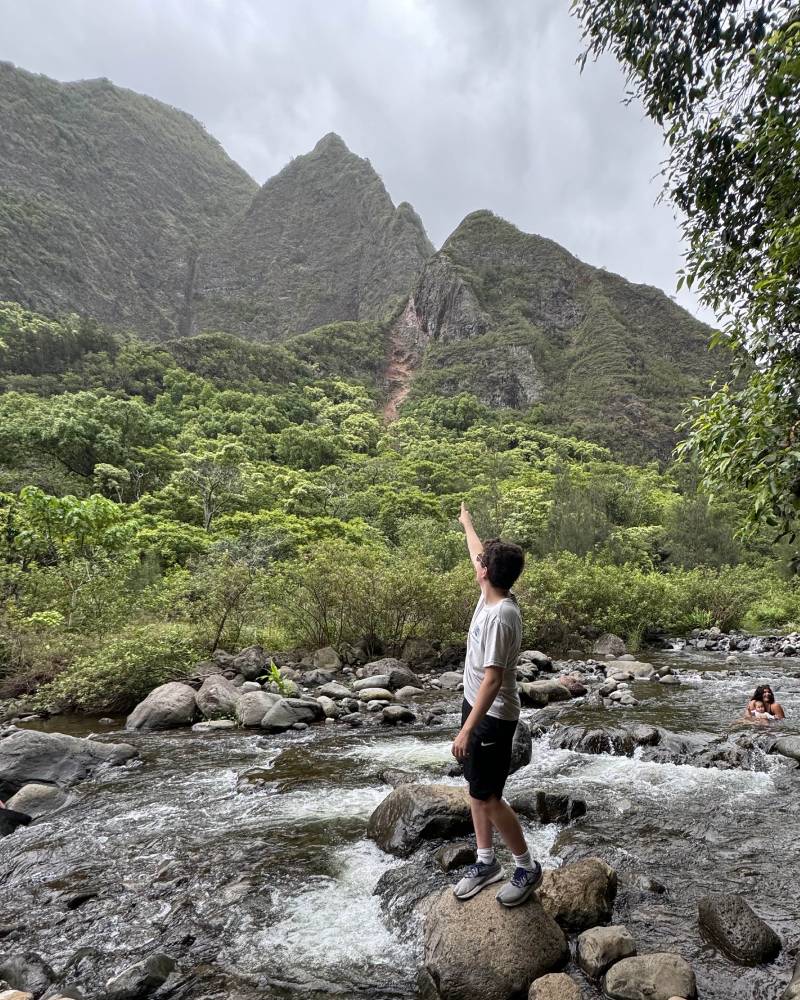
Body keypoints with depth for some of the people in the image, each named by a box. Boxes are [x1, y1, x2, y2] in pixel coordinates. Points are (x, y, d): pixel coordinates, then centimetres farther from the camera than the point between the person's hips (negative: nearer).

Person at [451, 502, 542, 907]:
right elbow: (479, 553, 19)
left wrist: (467, 729, -27)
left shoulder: (499, 618, -29)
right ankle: (486, 862, 31)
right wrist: (467, 523, 34)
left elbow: (493, 680, -29)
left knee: (488, 796, 1)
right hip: (477, 706, 9)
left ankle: (527, 867, 20)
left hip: (492, 717, -9)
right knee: (476, 789, 17)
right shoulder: (491, 596, -1)